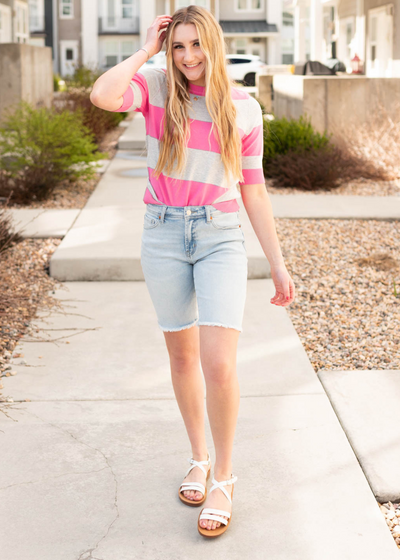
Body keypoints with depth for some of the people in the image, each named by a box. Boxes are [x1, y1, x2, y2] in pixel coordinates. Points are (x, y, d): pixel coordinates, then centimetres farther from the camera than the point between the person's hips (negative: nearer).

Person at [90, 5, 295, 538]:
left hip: (221, 237, -1)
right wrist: (145, 50, -10)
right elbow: (103, 96, -25)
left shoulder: (244, 107, 1)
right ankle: (199, 457, 34)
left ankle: (223, 478, 8)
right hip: (164, 235, 1)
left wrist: (278, 265, 4)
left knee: (220, 366, -12)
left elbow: (253, 190, 5)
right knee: (183, 356, 13)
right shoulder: (156, 87, -2)